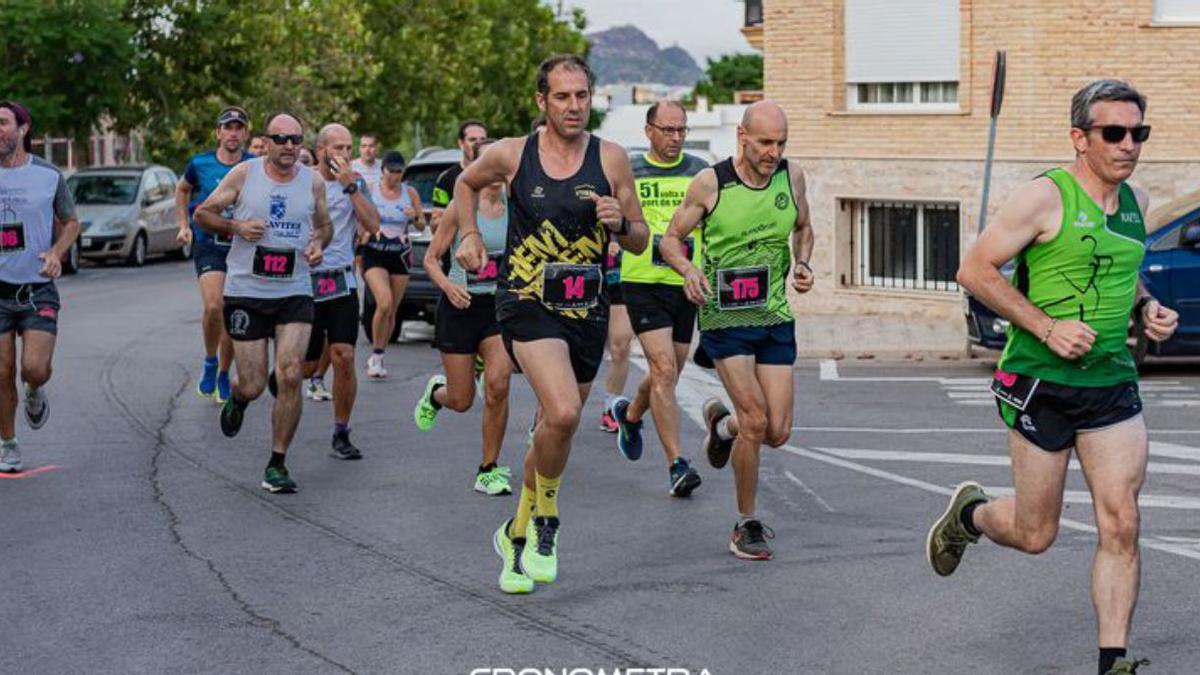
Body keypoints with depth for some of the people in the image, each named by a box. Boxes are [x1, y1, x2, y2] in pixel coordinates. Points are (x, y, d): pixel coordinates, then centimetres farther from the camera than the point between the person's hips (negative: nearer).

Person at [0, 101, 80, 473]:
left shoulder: (49, 175, -2)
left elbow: (70, 222, 10)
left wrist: (57, 253, -8)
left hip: (38, 288, -1)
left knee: (34, 368, -14)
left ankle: (35, 393, 23)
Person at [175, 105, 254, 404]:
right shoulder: (200, 164, 0)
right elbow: (182, 189, 20)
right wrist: (183, 226, 12)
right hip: (208, 245, -1)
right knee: (213, 306, -22)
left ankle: (223, 375, 25)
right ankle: (210, 361, 3)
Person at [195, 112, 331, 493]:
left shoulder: (314, 182, 4)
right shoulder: (244, 174, -3)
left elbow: (324, 224, 21)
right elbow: (202, 214, 4)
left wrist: (318, 244, -1)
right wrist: (236, 226, -13)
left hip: (294, 293, 1)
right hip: (245, 292, -1)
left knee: (290, 375, -14)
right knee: (253, 385, -1)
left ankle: (277, 465, -1)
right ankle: (236, 400, 40)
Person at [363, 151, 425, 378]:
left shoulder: (410, 193, 4)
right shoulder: (370, 190, -2)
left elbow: (421, 226, 10)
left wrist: (415, 218, -12)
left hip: (400, 256, 3)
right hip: (374, 254, -3)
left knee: (392, 311, 7)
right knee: (384, 303, -22)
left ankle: (378, 357, 23)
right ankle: (376, 355, -6)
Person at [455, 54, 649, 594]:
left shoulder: (611, 159, 1)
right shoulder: (510, 155, -1)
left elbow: (640, 242, 7)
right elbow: (466, 183, 21)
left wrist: (620, 223, -14)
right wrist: (469, 235, 9)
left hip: (587, 309, 3)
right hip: (527, 302, -3)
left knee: (553, 431, 13)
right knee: (563, 414, -26)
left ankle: (517, 534, 35)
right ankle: (545, 523, -2)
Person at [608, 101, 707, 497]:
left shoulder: (700, 173, 6)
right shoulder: (628, 173, 1)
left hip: (686, 285, 4)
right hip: (643, 285, -3)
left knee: (667, 377, 13)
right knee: (664, 370, -16)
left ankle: (630, 414, 46)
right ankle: (677, 466, -16)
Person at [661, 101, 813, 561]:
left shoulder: (791, 177, 1)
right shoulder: (710, 184, -9)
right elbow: (671, 238, 1)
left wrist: (801, 264, 0)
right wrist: (689, 270, -20)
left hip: (776, 318, 4)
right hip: (724, 317, -4)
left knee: (777, 432, 2)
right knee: (755, 421, -15)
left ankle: (721, 422, 38)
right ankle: (746, 526, 4)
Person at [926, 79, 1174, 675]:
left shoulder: (1136, 203, 9)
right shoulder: (1045, 197, -13)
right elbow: (974, 269, -13)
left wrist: (1146, 308, 6)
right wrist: (1046, 327, -19)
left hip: (1113, 383, 5)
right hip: (1041, 382, -5)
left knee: (1121, 526, -5)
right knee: (1035, 534, 6)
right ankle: (968, 513, 38)